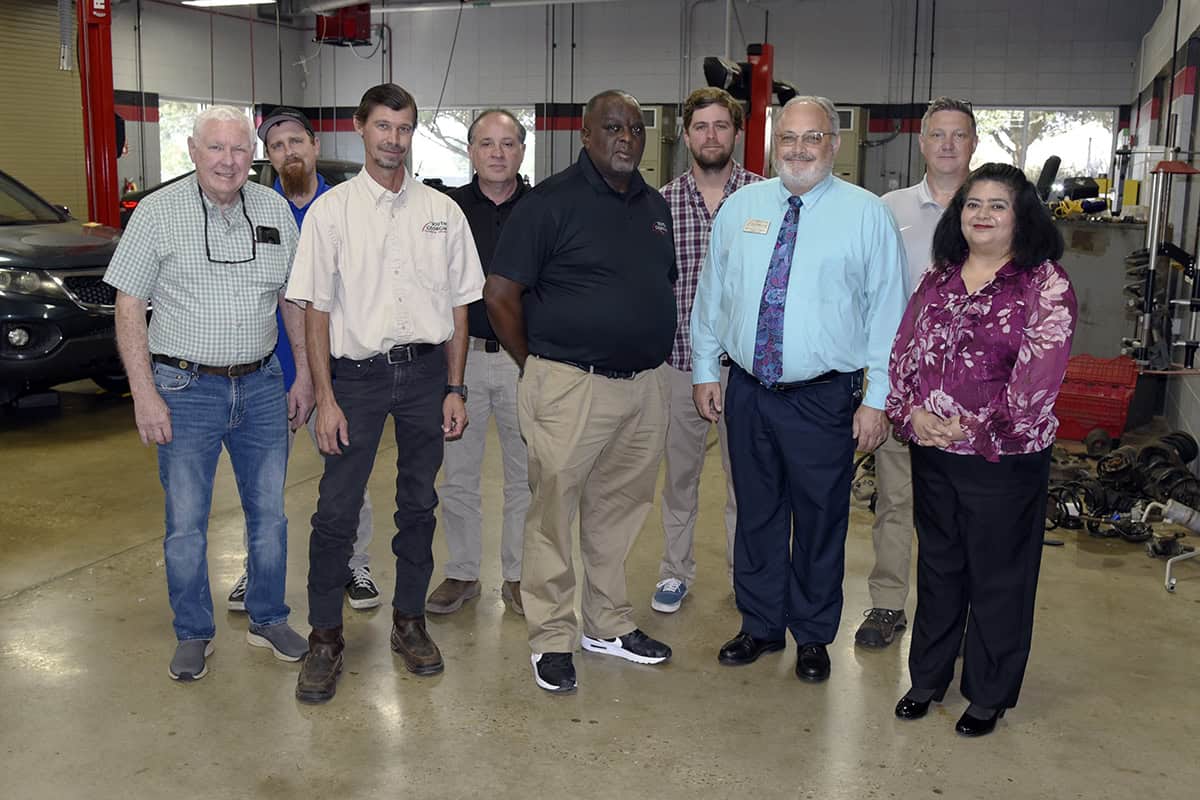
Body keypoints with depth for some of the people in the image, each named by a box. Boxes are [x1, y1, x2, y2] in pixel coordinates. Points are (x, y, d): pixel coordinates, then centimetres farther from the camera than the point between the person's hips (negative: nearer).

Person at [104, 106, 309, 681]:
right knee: (186, 523, 5)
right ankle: (194, 634, 23)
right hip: (186, 389, -3)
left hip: (261, 385, 3)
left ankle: (268, 619, 29)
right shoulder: (158, 213, -5)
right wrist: (145, 395, -12)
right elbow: (129, 308, -6)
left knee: (269, 514, 11)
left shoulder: (274, 210, 4)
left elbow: (293, 298, 12)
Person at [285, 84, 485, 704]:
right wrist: (325, 398, -8)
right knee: (336, 508, -2)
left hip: (425, 372, 2)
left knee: (419, 503, 11)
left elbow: (458, 304, 9)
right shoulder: (331, 209, -1)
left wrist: (455, 387, 4)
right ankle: (325, 637, 12)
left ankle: (409, 620, 26)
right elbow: (316, 309, -3)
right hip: (357, 372, -2)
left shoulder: (441, 210, 6)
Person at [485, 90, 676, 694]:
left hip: (644, 387, 7)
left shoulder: (654, 206, 13)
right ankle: (551, 639, 15)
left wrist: (648, 352, 13)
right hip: (570, 388, -6)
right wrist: (538, 365, -1)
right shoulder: (552, 202, -8)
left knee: (618, 509, 15)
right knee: (553, 512, 2)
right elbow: (500, 295, -9)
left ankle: (608, 625, 31)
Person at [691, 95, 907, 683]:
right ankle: (760, 625, 32)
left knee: (820, 520, 9)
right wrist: (705, 370, 9)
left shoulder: (867, 214, -3)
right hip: (747, 391, 3)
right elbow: (711, 293, 12)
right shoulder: (740, 207, 7)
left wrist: (877, 398, -8)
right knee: (756, 513, 14)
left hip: (825, 398, -3)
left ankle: (814, 637, 28)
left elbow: (887, 309, -5)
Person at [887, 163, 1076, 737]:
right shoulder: (938, 278, 8)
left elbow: (1039, 373, -16)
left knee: (998, 576, 8)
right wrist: (912, 412, -11)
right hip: (933, 453, 5)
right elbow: (903, 349, 6)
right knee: (937, 567, 17)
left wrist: (974, 427, -19)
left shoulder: (1045, 284, -8)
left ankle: (989, 696, 26)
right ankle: (928, 678, 33)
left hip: (1005, 457, -4)